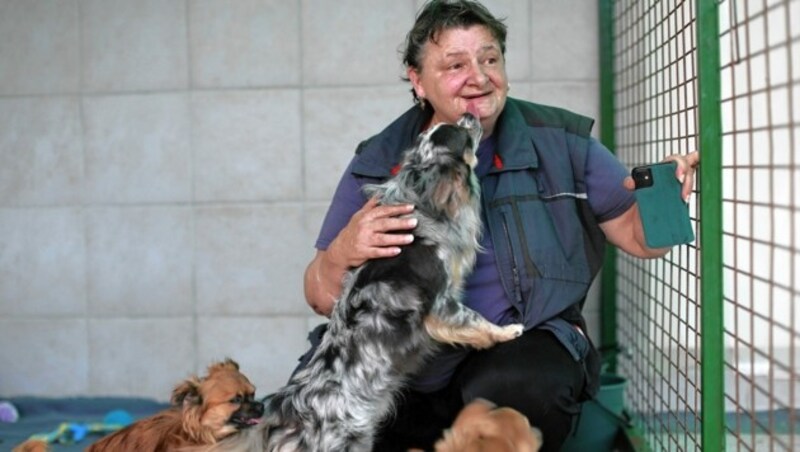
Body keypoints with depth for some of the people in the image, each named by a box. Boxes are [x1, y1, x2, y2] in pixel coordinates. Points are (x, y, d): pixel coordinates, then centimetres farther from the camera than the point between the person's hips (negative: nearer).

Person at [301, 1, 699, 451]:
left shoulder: (559, 141, 2)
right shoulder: (378, 165, 2)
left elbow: (639, 235, 7)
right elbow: (323, 300, 5)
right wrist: (341, 255, -18)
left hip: (524, 345, -1)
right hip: (407, 365, 2)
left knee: (518, 390, -35)